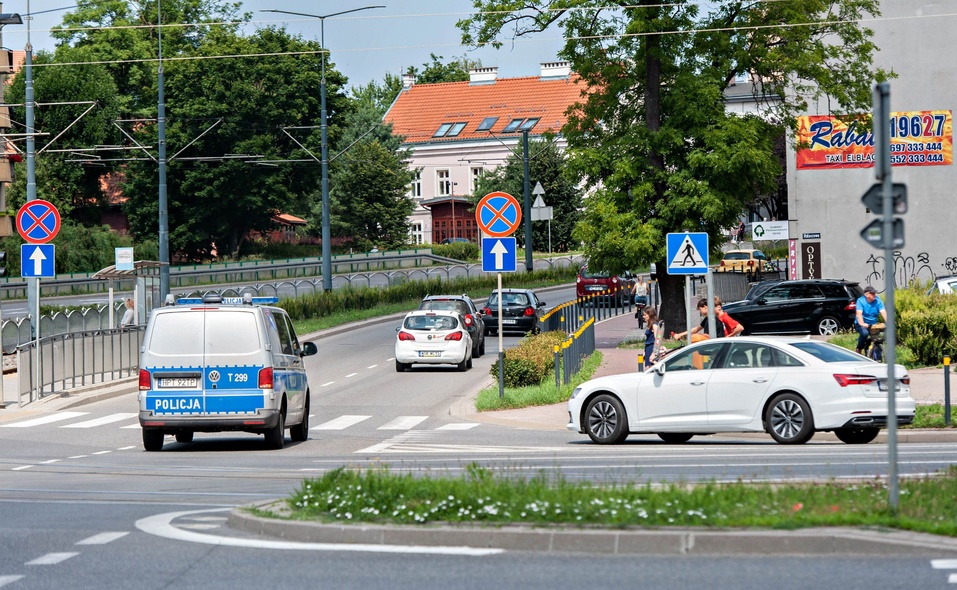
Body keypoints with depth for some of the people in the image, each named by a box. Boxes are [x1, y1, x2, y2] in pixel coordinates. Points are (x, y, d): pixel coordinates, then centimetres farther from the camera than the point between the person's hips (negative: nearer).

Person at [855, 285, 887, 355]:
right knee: (864, 333, -35)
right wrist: (862, 324, -42)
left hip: (873, 324, 4)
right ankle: (859, 350, -12)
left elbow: (883, 312, -13)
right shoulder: (860, 301, -10)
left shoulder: (878, 300, -2)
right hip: (862, 324, -4)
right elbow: (859, 313, -23)